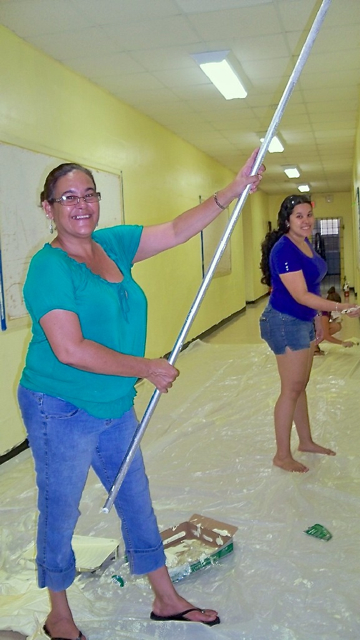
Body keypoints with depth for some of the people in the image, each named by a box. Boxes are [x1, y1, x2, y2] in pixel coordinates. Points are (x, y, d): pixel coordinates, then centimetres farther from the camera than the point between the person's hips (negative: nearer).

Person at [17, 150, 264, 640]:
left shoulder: (113, 245, 3)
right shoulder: (49, 266, -18)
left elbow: (176, 231, 4)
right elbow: (69, 350, -26)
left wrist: (233, 190, -5)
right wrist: (148, 369, -19)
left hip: (116, 408, 7)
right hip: (62, 412, -7)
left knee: (137, 504, 18)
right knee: (60, 514, 12)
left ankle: (166, 600, 37)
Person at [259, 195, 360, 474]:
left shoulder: (306, 243, 8)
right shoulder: (284, 250, -21)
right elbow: (301, 296, -25)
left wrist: (318, 320, 19)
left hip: (304, 322, 9)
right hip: (286, 323, -9)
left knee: (301, 385, 19)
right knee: (292, 389, -2)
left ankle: (306, 441, 34)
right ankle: (282, 456, 10)